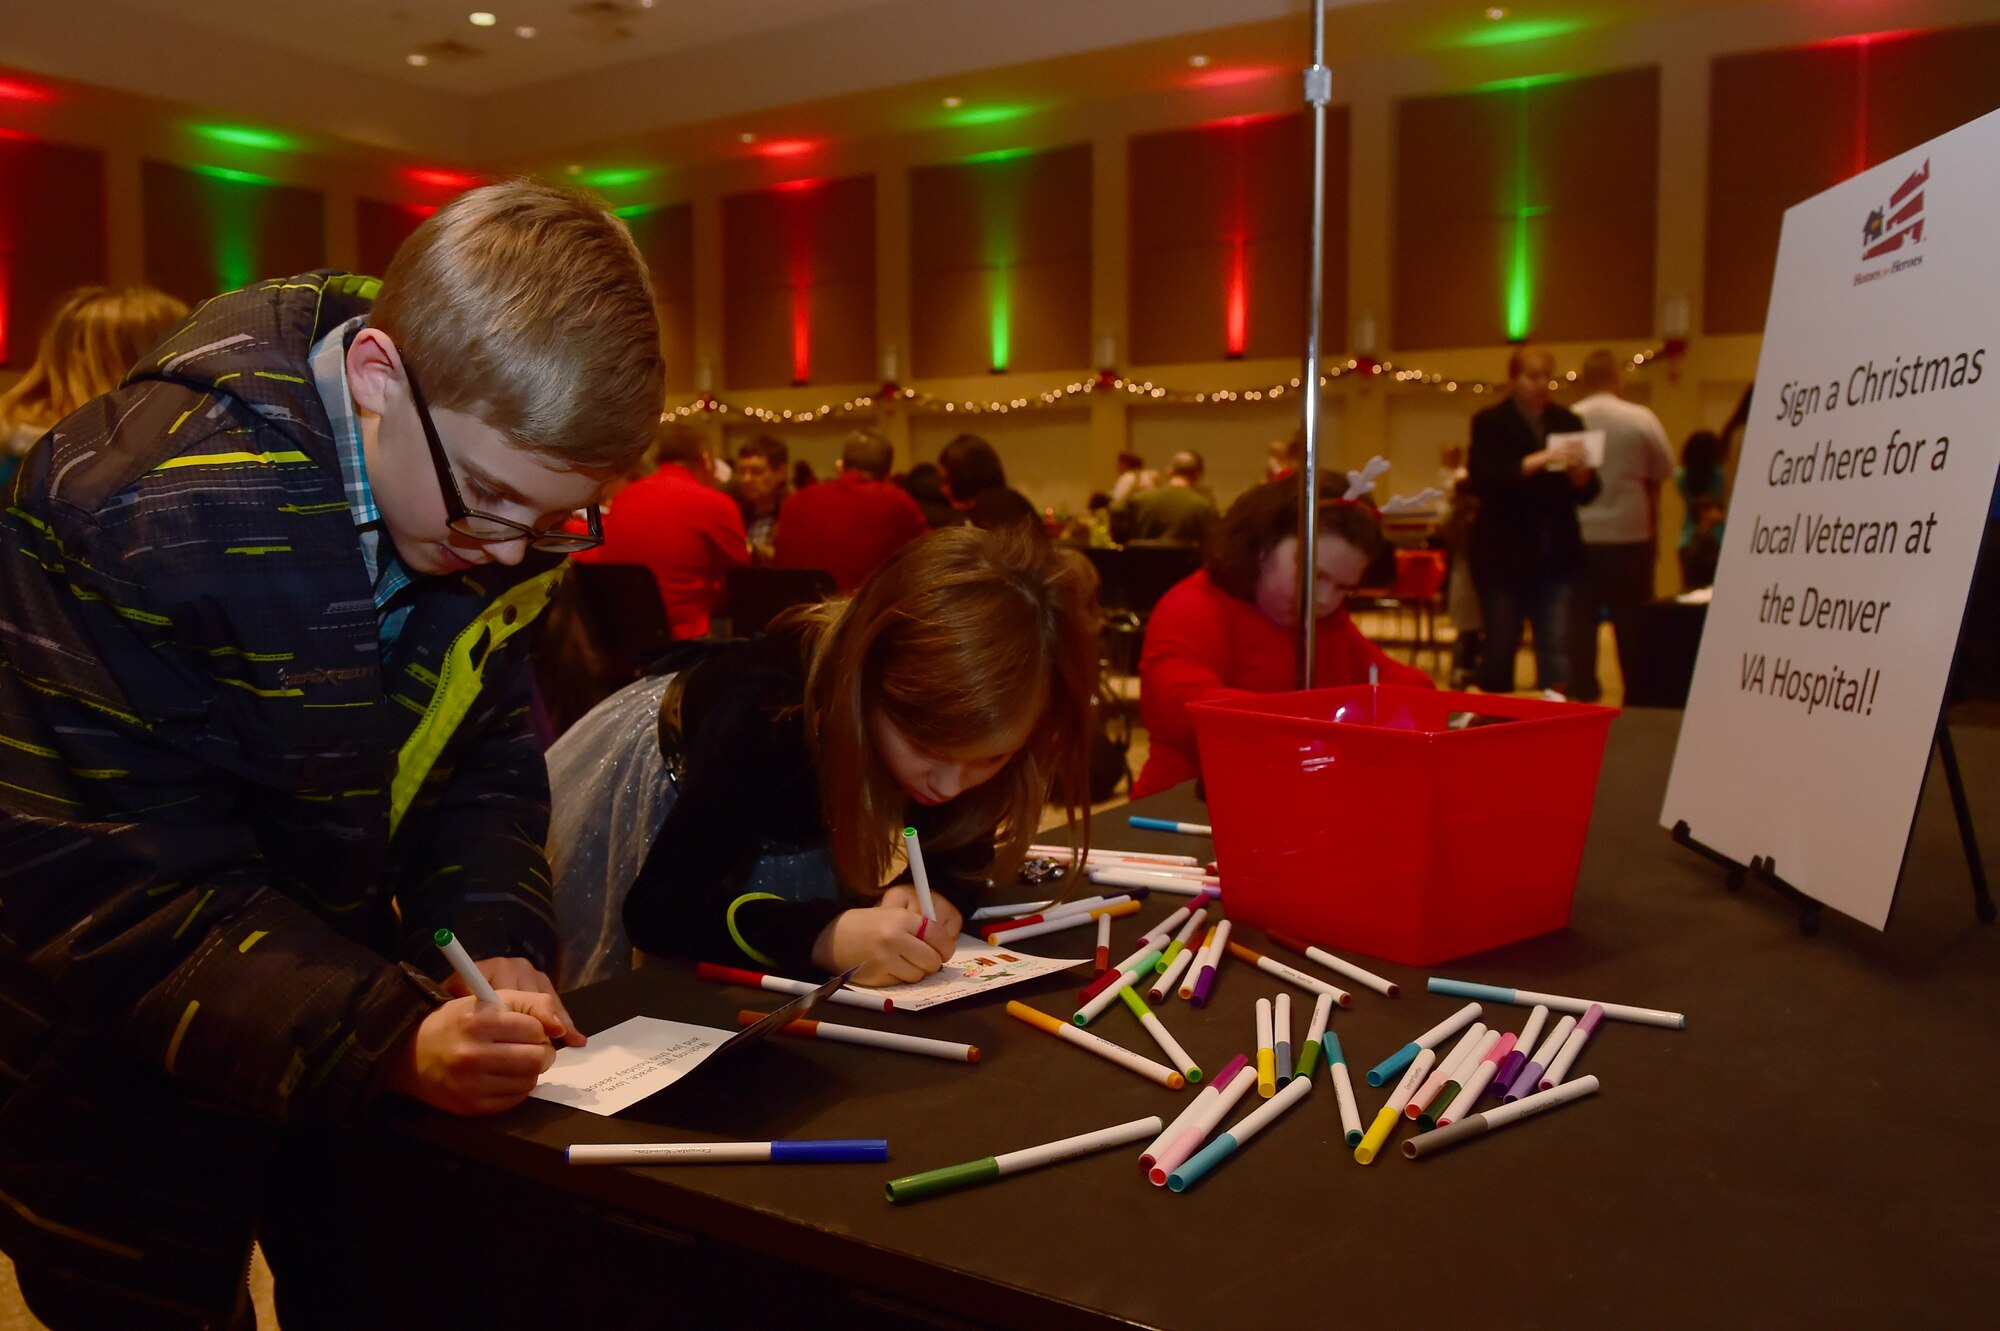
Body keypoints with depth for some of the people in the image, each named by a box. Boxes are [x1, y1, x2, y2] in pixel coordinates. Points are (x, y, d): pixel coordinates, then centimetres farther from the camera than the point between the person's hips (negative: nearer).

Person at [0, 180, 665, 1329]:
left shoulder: (498, 508, -9)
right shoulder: (134, 515, -29)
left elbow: (484, 765, 0)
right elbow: (112, 884, -28)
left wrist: (498, 942, -18)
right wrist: (385, 1038, -37)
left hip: (345, 1037, 5)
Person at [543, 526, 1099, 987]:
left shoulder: (956, 709, -30)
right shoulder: (767, 709, -44)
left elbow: (962, 848, -16)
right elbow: (653, 907, -44)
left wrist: (939, 897, -40)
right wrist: (826, 935, -59)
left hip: (802, 820, 4)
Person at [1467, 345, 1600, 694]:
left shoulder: (1568, 422, 10)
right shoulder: (1490, 423, 0)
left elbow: (1587, 493, 9)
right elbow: (1481, 480, -16)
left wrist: (1579, 474, -13)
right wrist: (1534, 462, -25)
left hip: (1556, 556, 3)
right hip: (1503, 555, -3)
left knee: (1556, 648, -3)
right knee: (1500, 648, 6)